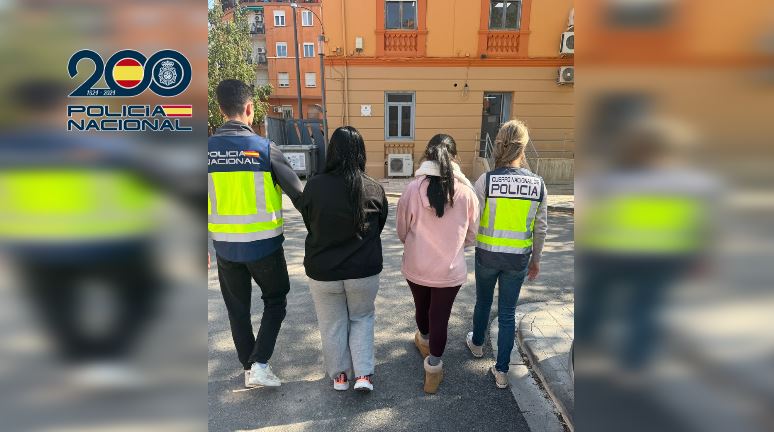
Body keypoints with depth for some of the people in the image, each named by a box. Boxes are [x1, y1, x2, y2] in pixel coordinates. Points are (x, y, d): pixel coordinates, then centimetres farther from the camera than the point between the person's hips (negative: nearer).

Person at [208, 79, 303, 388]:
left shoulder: (208, 149, -2)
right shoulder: (264, 148, -12)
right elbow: (298, 194, -8)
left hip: (225, 247, 3)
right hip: (264, 246, -3)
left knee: (238, 309, 19)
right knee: (275, 301, 19)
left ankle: (248, 368, 33)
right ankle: (259, 364, 12)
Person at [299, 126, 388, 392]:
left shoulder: (314, 186, -15)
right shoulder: (374, 189, -14)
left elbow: (308, 224, 1)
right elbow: (379, 227, 2)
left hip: (323, 271, 0)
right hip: (364, 270, 0)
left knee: (332, 324, 20)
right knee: (362, 318, 24)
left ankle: (340, 375, 36)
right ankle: (363, 374, 21)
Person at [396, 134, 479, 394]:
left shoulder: (413, 188, -13)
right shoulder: (466, 190, -12)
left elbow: (402, 232, -2)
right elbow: (472, 235, 0)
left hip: (416, 266, 2)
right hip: (450, 269, -1)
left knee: (422, 308, 26)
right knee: (440, 317, 14)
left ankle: (424, 340, 53)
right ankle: (433, 368, 27)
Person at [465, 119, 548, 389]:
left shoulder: (486, 180, -14)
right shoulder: (537, 183, -6)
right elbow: (541, 228, 2)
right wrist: (536, 259, 14)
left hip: (488, 254, -1)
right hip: (519, 258, 1)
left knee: (483, 301, 24)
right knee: (508, 313, 14)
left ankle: (477, 344, 48)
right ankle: (501, 371, 24)